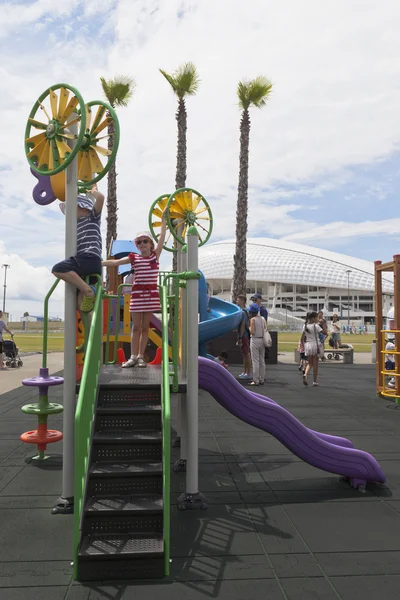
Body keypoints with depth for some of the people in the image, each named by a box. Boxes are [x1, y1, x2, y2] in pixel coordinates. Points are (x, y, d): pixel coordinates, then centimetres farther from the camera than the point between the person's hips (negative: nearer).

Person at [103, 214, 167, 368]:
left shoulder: (155, 255, 3)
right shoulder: (133, 258, 5)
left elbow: (162, 237, -2)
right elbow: (115, 262, 2)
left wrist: (164, 219, -4)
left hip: (151, 295, -1)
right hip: (137, 294, 1)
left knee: (145, 327, 5)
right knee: (136, 327, 4)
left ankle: (140, 357, 10)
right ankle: (133, 357, 7)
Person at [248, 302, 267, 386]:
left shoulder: (253, 319, -12)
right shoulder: (263, 319, 7)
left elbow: (252, 332, -17)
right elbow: (265, 330, 4)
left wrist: (249, 328, 0)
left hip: (255, 340, -6)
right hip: (262, 340, 6)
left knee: (255, 361, -2)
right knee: (262, 360, 13)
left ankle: (256, 380, 0)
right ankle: (262, 379, 18)